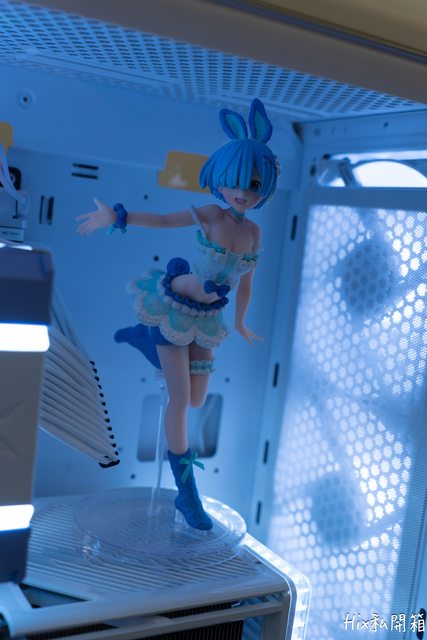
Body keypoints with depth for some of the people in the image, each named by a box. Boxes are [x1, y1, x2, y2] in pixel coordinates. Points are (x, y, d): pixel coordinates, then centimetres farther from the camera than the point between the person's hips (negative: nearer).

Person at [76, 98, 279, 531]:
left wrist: (240, 324, 20)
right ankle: (186, 493, 11)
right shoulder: (207, 216, -17)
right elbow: (160, 219, -4)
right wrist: (115, 216, -11)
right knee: (180, 399, -4)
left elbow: (245, 282, 10)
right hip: (174, 307, -5)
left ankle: (143, 336, 33)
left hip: (206, 320, 6)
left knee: (195, 400, 13)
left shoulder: (253, 231, -3)